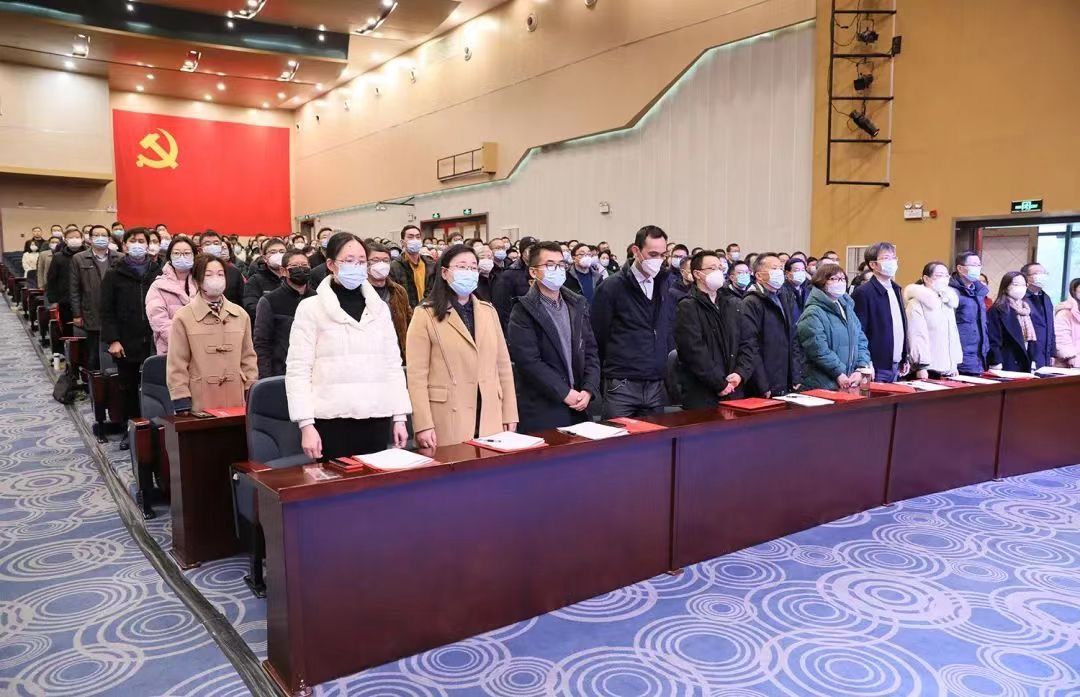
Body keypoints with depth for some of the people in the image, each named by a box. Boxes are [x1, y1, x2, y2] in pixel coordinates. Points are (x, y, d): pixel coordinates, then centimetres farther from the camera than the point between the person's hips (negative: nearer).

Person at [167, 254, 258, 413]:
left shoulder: (241, 315, 8)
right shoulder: (183, 318, -2)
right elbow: (177, 366, -2)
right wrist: (183, 406, -5)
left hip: (236, 401, 3)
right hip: (200, 404, -3)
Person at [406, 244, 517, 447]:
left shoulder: (488, 311, 12)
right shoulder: (426, 314, -3)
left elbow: (503, 364, 12)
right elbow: (417, 375, -7)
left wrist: (510, 415, 8)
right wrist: (424, 425, -13)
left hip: (489, 418, 4)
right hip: (447, 420, -4)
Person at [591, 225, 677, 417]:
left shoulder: (666, 285, 9)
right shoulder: (611, 287, -6)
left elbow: (669, 332, 15)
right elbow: (598, 336, -2)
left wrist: (665, 364, 8)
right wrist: (610, 369, 4)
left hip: (657, 386, 5)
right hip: (621, 386, -4)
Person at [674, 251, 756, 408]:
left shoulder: (733, 305, 15)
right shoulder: (687, 308, -6)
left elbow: (745, 344, 12)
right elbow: (695, 352, -14)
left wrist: (740, 374, -5)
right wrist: (720, 384, -14)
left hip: (734, 392, 5)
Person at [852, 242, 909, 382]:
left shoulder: (896, 290, 13)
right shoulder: (863, 293, -13)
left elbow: (902, 325, 19)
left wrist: (905, 359, 17)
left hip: (895, 367, 8)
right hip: (876, 369, -8)